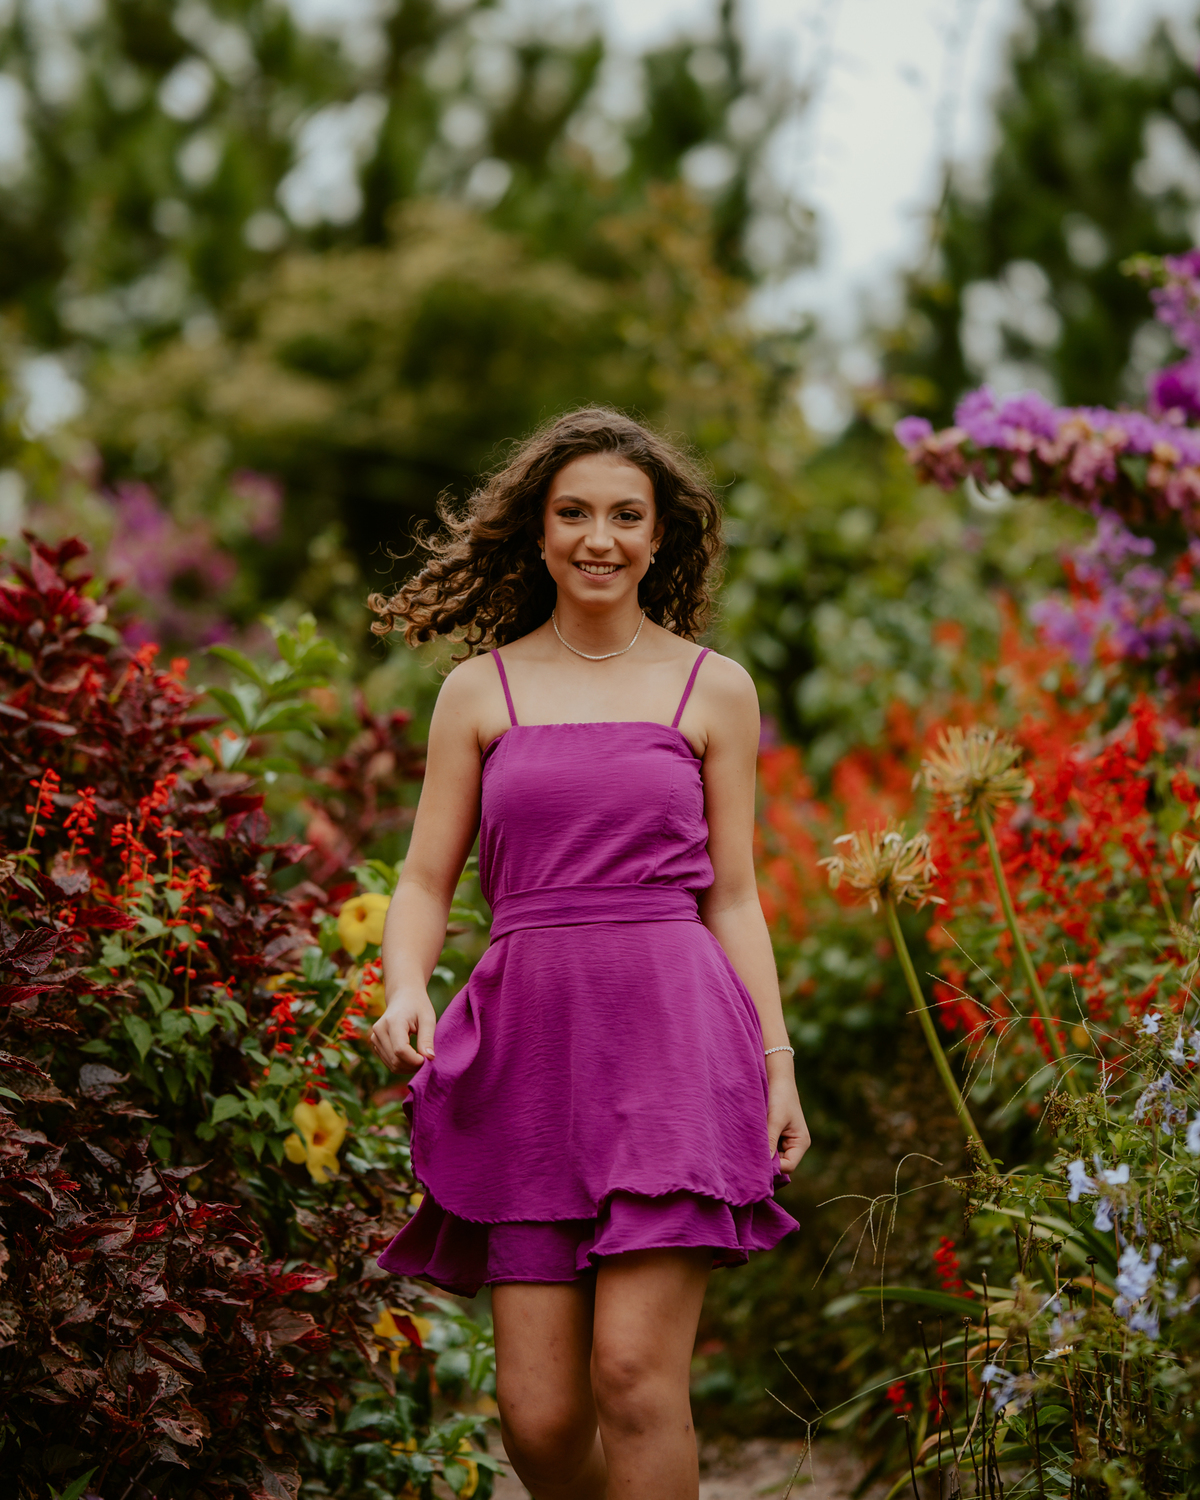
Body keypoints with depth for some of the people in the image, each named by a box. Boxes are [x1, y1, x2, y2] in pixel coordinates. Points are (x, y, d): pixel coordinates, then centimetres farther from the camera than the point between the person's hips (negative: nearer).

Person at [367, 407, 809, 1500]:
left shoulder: (714, 689, 9)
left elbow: (732, 897, 11)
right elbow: (426, 883, 10)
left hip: (672, 1038, -1)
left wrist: (778, 1062, 4)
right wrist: (405, 991, -10)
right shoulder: (480, 689, 11)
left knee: (635, 1375, -14)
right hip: (530, 1044, 2)